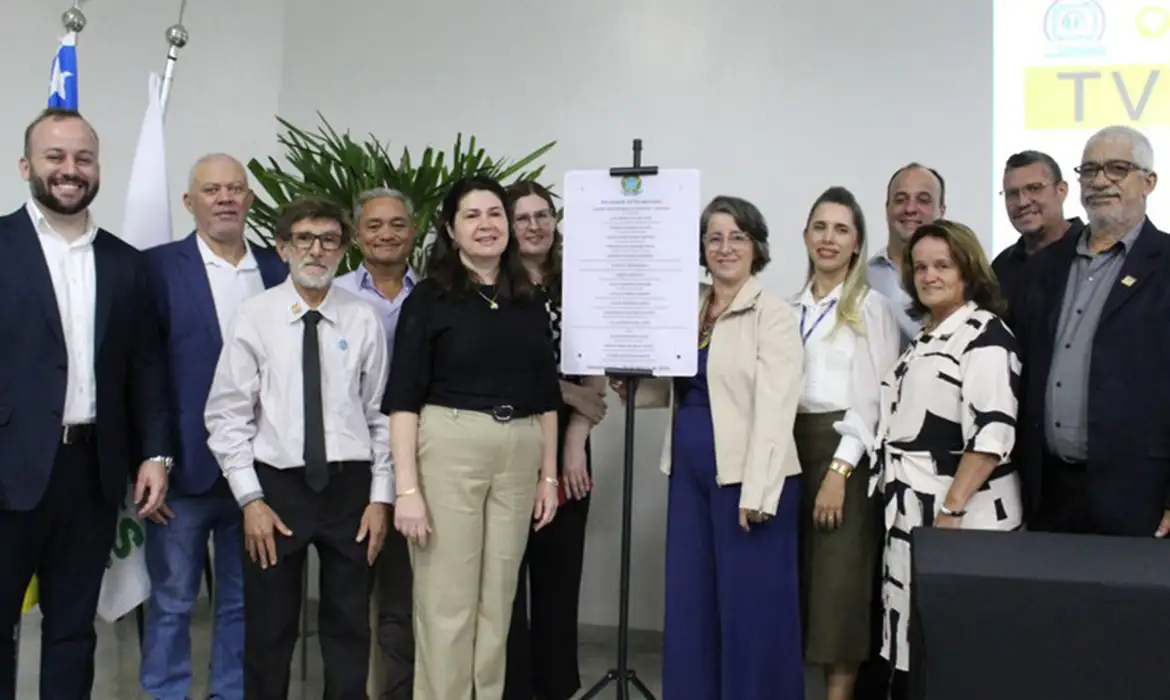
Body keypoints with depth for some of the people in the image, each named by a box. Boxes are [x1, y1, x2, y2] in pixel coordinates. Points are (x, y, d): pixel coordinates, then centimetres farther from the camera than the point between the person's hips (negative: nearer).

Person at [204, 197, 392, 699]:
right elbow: (228, 414, -2)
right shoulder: (254, 316, -2)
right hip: (277, 484, -1)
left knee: (349, 625, 11)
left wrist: (381, 496, -1)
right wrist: (250, 498, -8)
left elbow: (381, 413, 3)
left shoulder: (363, 320, 0)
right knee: (268, 627, 10)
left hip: (348, 485, 1)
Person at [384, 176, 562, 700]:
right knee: (446, 601, 1)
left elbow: (546, 396, 14)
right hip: (448, 448, -4)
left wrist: (548, 475, 10)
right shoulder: (429, 298, -3)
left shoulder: (529, 302, 11)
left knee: (497, 598, 12)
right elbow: (402, 399, -8)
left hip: (519, 455, 4)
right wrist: (407, 488, -15)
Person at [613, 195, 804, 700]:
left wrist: (757, 493, -19)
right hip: (691, 473, 7)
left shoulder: (772, 314, -8)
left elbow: (775, 408, -14)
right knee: (690, 605, 12)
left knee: (750, 609, 2)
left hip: (746, 477, -6)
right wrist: (631, 389, -1)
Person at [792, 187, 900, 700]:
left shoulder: (872, 306, -2)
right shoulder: (791, 309, 13)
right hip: (791, 450, 5)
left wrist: (839, 469, -14)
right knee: (800, 578, 6)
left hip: (846, 452, -5)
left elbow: (880, 397, -8)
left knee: (840, 582, -4)